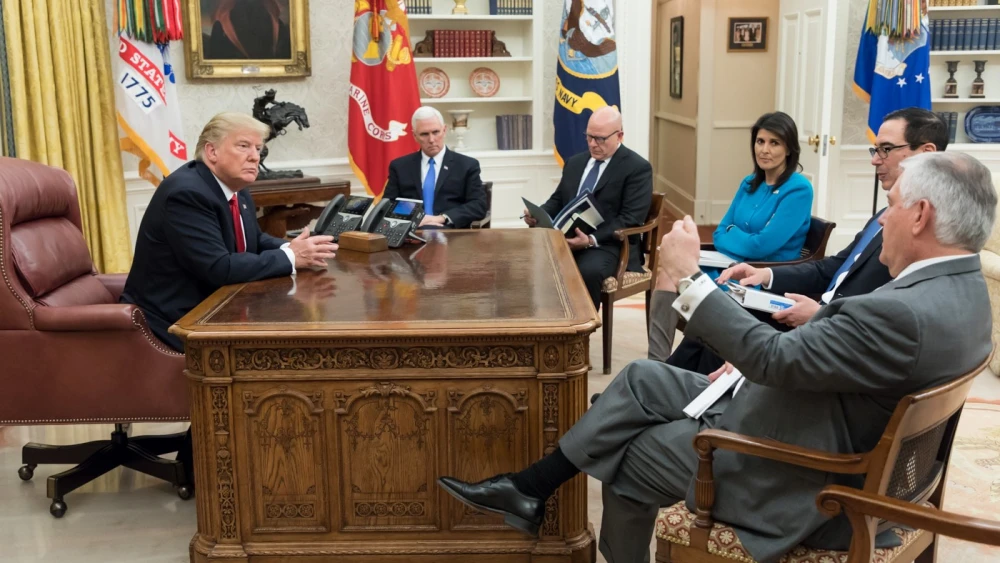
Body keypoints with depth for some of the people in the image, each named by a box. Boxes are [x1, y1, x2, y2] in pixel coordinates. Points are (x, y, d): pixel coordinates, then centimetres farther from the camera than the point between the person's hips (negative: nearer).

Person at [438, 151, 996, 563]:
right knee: (642, 379, 6)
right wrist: (747, 365, 1)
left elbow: (777, 357, -29)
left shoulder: (908, 314, -32)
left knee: (632, 457, 7)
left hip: (797, 480, -9)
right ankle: (531, 489, 14)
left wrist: (691, 277, -22)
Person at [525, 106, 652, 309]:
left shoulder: (637, 168, -2)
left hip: (608, 244, -5)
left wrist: (592, 240, -24)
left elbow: (631, 219, -11)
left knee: (588, 271, -37)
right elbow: (557, 201, 22)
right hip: (566, 238, 5)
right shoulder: (574, 162, 19)